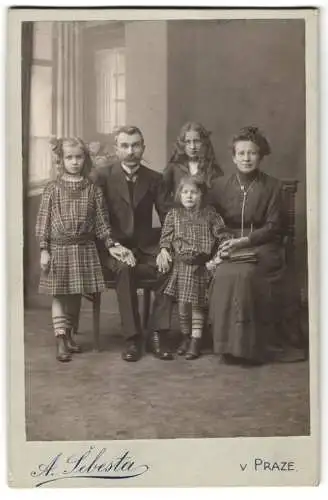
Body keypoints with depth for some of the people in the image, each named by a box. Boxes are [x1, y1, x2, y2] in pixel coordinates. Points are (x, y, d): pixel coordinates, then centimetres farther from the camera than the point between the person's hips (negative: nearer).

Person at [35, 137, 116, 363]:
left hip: (84, 248, 2)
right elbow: (44, 220, -2)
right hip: (59, 248, -2)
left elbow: (102, 220, 7)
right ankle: (61, 341, 5)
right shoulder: (53, 188, -1)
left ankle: (68, 334, 25)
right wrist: (44, 249, -6)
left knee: (76, 294, 10)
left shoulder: (93, 190, 3)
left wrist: (110, 244, 2)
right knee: (59, 294, 1)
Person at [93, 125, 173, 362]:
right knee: (125, 268, -35)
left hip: (145, 246, 2)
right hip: (114, 247, -2)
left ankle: (158, 334, -17)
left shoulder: (154, 179, 9)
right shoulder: (103, 176, 2)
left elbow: (168, 216, 3)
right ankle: (133, 338, -24)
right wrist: (113, 245, -19)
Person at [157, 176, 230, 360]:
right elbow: (166, 236, 4)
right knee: (182, 304, 3)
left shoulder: (210, 214, 5)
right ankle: (186, 336, 22)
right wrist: (164, 250, -13)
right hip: (180, 264, 1)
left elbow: (222, 236, 3)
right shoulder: (173, 215, 8)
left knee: (197, 304, 1)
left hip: (201, 265, -1)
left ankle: (196, 341, 9)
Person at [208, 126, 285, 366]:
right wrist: (223, 243, -9)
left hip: (261, 248, -2)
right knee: (224, 275, -31)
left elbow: (272, 227, -2)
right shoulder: (220, 186, 10)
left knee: (243, 274, -33)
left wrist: (244, 241, -15)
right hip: (229, 248, 2)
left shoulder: (272, 187, 4)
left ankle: (251, 347, -22)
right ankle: (228, 345, -20)